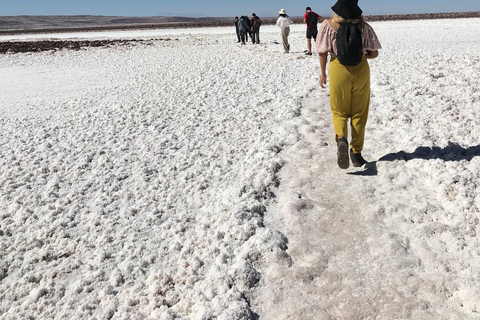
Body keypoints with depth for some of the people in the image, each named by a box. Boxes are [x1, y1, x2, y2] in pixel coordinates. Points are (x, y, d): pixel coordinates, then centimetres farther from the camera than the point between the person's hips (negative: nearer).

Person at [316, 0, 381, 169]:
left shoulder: (328, 25, -6)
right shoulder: (363, 26, -3)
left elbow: (323, 52, -7)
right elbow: (374, 53, -1)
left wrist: (323, 73, 6)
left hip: (338, 68, -1)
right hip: (361, 69, 1)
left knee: (339, 111, 11)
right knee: (359, 113, 12)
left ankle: (341, 139, -19)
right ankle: (356, 153, 16)